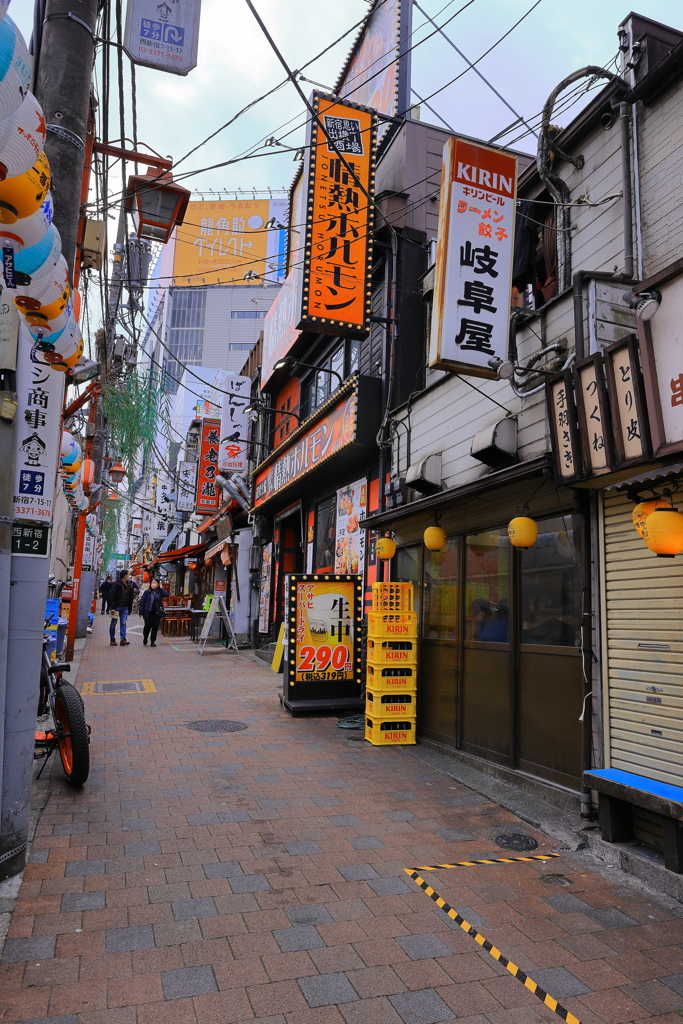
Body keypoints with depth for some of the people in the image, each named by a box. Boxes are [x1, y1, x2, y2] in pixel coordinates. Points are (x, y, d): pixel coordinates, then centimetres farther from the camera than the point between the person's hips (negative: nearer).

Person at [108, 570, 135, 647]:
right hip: (117, 606, -5)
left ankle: (123, 640, 1)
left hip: (125, 608, 5)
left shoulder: (130, 585, 8)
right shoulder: (117, 584, -10)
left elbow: (131, 597, 14)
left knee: (123, 623, 2)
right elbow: (112, 596, -13)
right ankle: (112, 640, 11)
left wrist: (129, 609, 12)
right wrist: (112, 608, -19)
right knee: (113, 623, 4)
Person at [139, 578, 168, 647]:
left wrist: (161, 588, -4)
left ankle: (152, 641, 10)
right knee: (147, 626, 3)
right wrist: (141, 612, -5)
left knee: (155, 627, 2)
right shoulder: (147, 592, 2)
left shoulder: (159, 592, 6)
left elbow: (166, 594, -14)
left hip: (157, 613, 1)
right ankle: (145, 639, 28)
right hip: (148, 613, -1)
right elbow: (142, 602, 1)